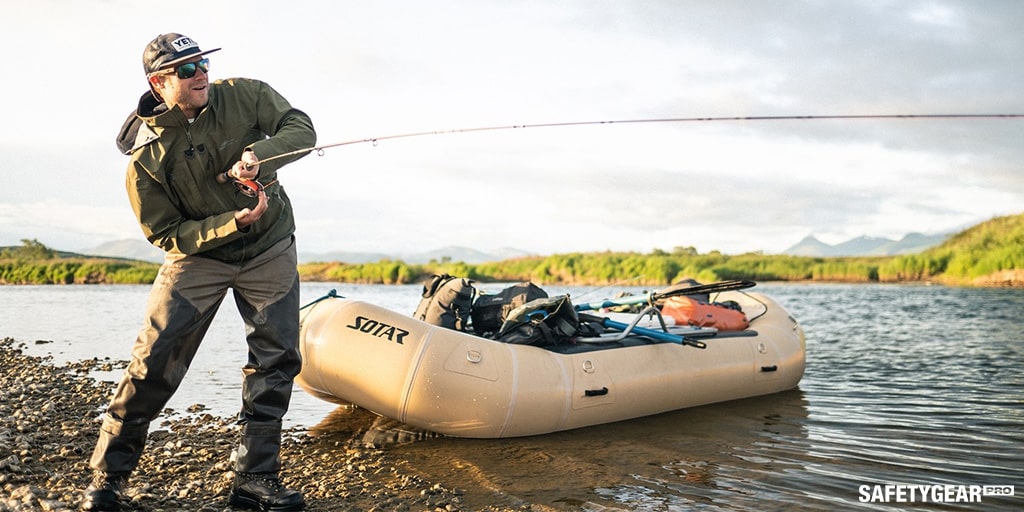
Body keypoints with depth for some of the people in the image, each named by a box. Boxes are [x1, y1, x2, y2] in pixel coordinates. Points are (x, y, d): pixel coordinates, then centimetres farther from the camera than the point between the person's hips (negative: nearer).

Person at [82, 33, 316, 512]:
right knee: (154, 360, -5)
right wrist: (234, 222, -27)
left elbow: (301, 128, -12)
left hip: (269, 248, 2)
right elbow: (167, 233, -13)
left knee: (276, 359, 0)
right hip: (197, 255, -2)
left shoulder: (245, 96, -10)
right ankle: (108, 474, 15)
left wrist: (258, 153, -32)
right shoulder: (146, 154, -15)